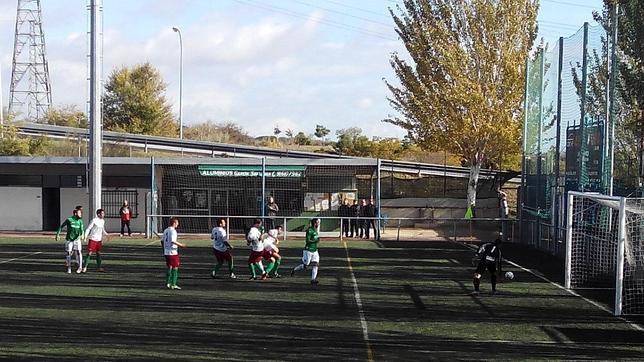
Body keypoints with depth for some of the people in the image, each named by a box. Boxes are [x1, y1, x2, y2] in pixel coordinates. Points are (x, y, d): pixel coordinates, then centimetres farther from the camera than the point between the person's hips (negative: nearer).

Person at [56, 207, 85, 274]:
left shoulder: (80, 221, 3)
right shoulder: (69, 220, -8)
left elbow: (82, 229, -6)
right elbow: (61, 226, 0)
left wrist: (82, 235, -26)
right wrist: (57, 234, -6)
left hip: (77, 239, 2)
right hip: (69, 239, -2)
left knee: (78, 252, -9)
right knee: (69, 253, 2)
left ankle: (80, 267, 1)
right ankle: (69, 268, 15)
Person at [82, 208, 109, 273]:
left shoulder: (102, 221, 9)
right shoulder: (94, 220, -12)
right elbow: (88, 228, -10)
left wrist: (106, 234, 11)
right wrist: (85, 236, -18)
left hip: (99, 240, 6)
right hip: (92, 239, -6)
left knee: (98, 253, 8)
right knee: (89, 253, -6)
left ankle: (99, 267, 14)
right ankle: (85, 267, -1)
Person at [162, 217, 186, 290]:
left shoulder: (166, 230, 11)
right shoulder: (173, 231, -14)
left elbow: (162, 241, 14)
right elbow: (173, 241, -25)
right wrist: (181, 245, -16)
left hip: (166, 252, 8)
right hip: (173, 252, -8)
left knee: (169, 267, 16)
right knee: (175, 268, -1)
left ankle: (168, 283, 17)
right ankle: (173, 284, 0)